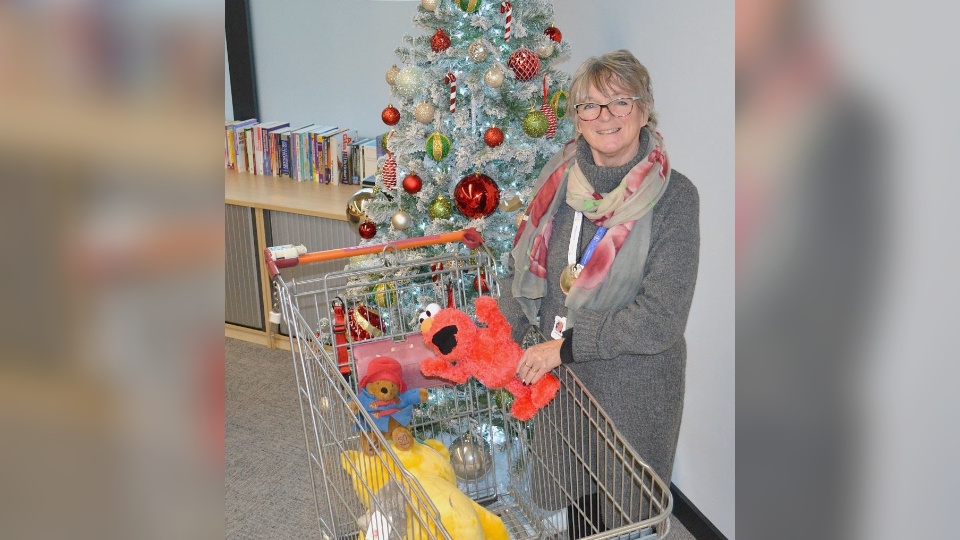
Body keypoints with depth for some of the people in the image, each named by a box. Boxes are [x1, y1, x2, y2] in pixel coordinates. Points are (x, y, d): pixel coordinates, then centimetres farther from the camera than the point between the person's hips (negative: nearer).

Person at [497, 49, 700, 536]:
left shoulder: (673, 196, -15)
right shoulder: (560, 176, -2)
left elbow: (660, 317, -19)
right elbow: (523, 268, 6)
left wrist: (567, 345, -21)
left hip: (632, 386, -4)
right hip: (557, 375, 4)